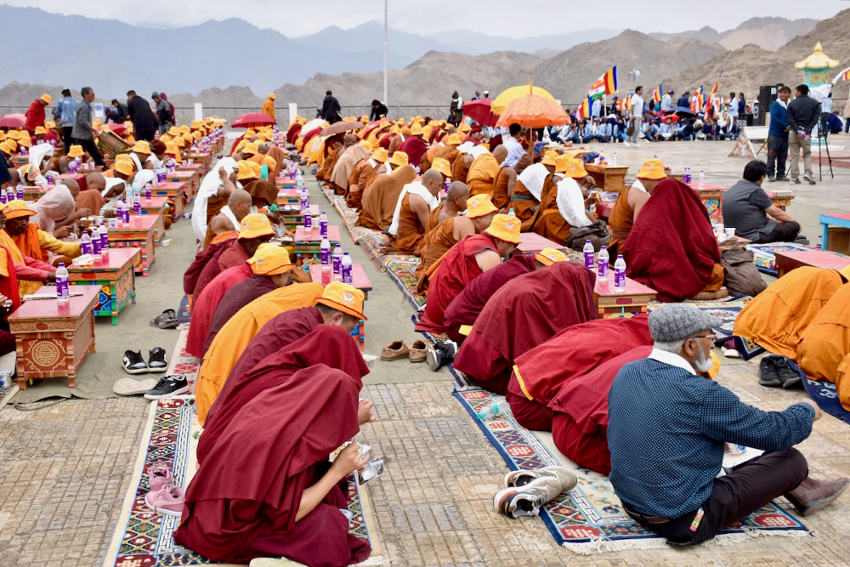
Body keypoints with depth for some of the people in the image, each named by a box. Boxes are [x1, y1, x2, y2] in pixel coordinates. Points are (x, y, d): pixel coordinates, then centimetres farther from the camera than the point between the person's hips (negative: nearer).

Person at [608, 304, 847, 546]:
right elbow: (776, 434, -12)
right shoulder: (699, 394, -25)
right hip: (682, 522, -7)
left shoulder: (626, 373, -4)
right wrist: (806, 410, 9)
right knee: (791, 460, 6)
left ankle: (801, 490, 39)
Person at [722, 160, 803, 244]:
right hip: (754, 236, -10)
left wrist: (769, 218, 24)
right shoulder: (756, 191, -15)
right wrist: (794, 221, 7)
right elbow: (775, 212, -8)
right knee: (794, 226, -3)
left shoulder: (732, 189, 10)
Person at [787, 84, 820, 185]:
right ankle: (808, 172, -6)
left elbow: (790, 119, -8)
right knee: (807, 154, 13)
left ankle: (794, 177, 4)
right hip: (806, 132, 0)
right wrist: (807, 130, -10)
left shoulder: (792, 103, 1)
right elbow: (815, 118, -5)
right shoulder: (814, 103, 4)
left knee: (794, 155, 5)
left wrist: (797, 130, -13)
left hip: (794, 132, 0)